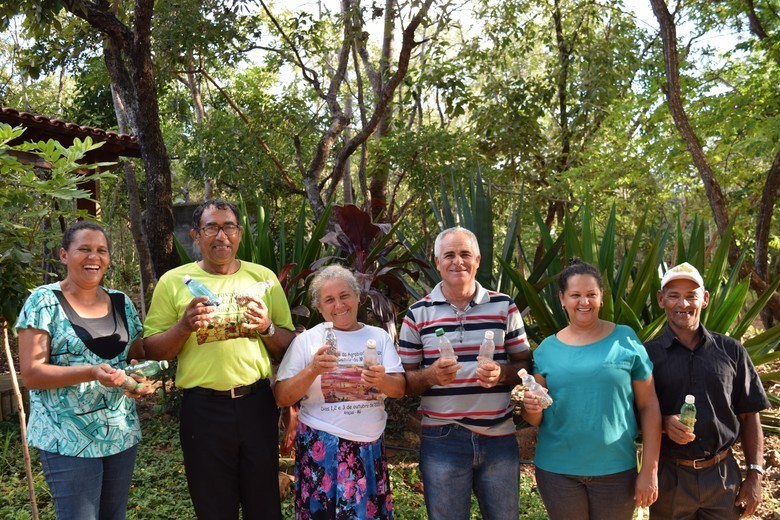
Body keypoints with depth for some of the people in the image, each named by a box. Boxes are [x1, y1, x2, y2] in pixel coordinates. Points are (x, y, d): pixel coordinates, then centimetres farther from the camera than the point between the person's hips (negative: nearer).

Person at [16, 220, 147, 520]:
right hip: (69, 440, -5)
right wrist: (92, 373, -26)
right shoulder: (44, 302, -7)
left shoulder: (121, 303, 8)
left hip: (122, 434, 5)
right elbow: (31, 374, -11)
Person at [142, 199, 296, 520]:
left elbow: (289, 347, 8)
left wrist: (267, 328, -12)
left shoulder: (263, 277, 4)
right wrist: (184, 326, -17)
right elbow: (152, 351, 0)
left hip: (257, 403, 2)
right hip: (203, 408, -1)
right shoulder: (173, 281, 0)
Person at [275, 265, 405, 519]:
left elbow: (399, 389, -1)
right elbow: (282, 398, -5)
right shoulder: (307, 340, -2)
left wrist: (382, 380, -23)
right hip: (321, 446, -2)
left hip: (369, 447, 3)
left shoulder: (379, 336, 6)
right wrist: (312, 370, -21)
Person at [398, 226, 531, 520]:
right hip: (442, 440, -1)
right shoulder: (418, 314, -1)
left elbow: (525, 365, 5)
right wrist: (430, 376, -19)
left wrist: (501, 373, -15)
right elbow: (405, 381, 2)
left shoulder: (504, 307, 2)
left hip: (499, 438, 1)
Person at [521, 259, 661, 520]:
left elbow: (648, 406, -2)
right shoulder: (547, 349, 1)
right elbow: (535, 419, 5)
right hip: (557, 470, 1)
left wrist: (650, 470, -5)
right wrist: (531, 407, -18)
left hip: (616, 470, -1)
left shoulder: (626, 340, -3)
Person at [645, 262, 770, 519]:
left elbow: (748, 416, 6)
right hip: (669, 477, -1)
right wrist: (664, 423, -20)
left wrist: (755, 474, 2)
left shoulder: (731, 351, 2)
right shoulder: (647, 354, -4)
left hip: (724, 476, 2)